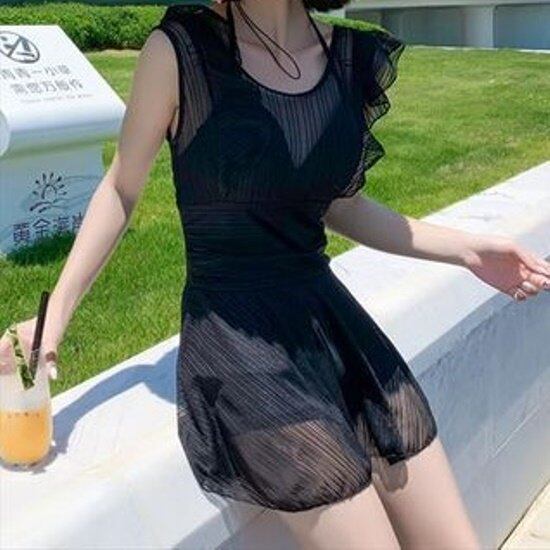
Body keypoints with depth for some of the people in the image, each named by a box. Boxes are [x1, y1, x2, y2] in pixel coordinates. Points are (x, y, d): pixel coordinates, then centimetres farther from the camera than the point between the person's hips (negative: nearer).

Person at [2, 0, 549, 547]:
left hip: (332, 318, 5)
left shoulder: (355, 57, 4)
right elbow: (120, 189, 3)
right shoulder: (178, 51, -8)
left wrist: (465, 248, 10)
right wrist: (55, 311, -4)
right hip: (236, 336, -5)